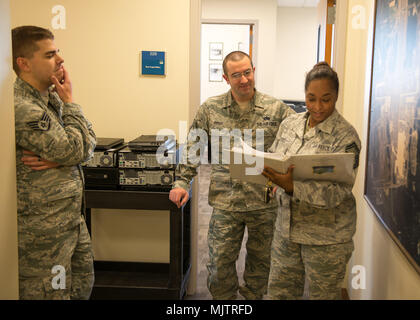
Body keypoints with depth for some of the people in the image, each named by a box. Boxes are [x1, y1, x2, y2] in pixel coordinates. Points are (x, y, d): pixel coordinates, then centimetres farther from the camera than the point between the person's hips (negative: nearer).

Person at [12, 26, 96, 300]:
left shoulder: (52, 97, 7)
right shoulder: (21, 108, -23)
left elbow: (89, 143, 3)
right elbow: (76, 151, -22)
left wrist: (59, 158, -18)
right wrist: (69, 101, -10)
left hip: (71, 218, 9)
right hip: (44, 231, -9)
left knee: (83, 287, 21)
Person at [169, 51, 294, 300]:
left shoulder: (277, 109, -2)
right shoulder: (211, 109, 2)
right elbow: (193, 148, 7)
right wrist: (182, 182, 0)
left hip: (265, 202, 0)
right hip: (225, 203, 0)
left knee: (260, 260, 16)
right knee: (220, 263, 6)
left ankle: (253, 297, 40)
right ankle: (224, 300, 30)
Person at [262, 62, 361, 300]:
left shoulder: (346, 136, -15)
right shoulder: (290, 124, 3)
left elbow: (338, 192, -22)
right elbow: (273, 158, 13)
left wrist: (292, 186, -35)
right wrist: (267, 169, -12)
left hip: (326, 236, -5)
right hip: (287, 226, 5)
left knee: (323, 295, 12)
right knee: (279, 291, 16)